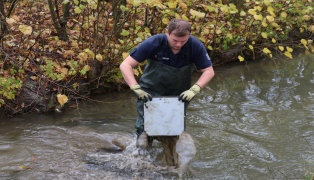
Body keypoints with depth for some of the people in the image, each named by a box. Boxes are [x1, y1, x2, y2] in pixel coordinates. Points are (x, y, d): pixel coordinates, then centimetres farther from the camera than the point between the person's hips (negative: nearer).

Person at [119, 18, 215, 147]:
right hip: (150, 93, -1)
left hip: (179, 95, 2)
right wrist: (136, 88, -35)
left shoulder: (195, 46, -22)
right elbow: (125, 65, -24)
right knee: (144, 128, -4)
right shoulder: (154, 43, -26)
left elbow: (209, 71, -12)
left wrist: (194, 90, -28)